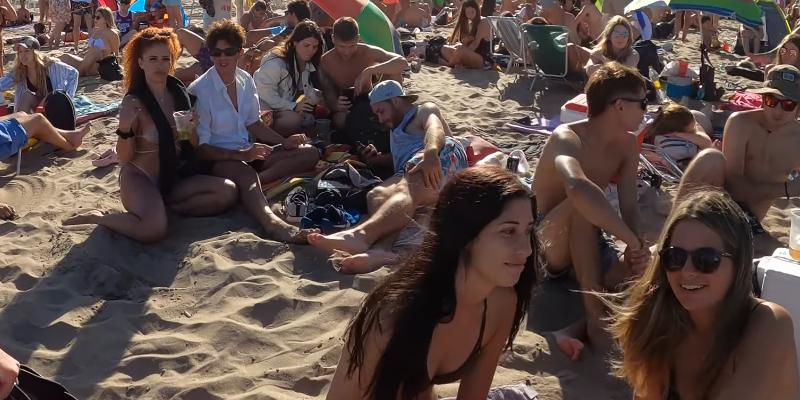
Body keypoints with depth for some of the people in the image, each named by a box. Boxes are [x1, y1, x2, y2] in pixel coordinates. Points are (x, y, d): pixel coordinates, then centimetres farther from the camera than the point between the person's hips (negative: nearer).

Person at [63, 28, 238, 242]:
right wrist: (124, 127, -27)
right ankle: (97, 217, -6)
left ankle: (165, 207, -2)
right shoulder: (134, 102, -13)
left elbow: (192, 145, 13)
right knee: (153, 229, -33)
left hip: (174, 178, 6)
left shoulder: (179, 92, 3)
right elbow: (124, 158, -10)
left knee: (228, 191, -14)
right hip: (139, 178, -6)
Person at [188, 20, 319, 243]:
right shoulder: (199, 90, -12)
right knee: (245, 174, -42)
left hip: (247, 152, 8)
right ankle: (272, 223, -73)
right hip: (216, 159, -7)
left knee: (310, 153, -6)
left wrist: (284, 142, 4)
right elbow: (201, 148, -14)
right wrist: (240, 155, -27)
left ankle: (256, 181, -27)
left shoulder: (246, 80, 7)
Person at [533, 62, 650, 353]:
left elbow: (629, 208, -8)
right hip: (545, 241, -5)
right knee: (582, 203, -37)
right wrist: (634, 242, -43)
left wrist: (636, 252, -28)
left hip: (585, 239, 5)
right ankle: (596, 317, -30)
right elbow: (578, 188, -46)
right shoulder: (567, 138, -24)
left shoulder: (627, 144, -1)